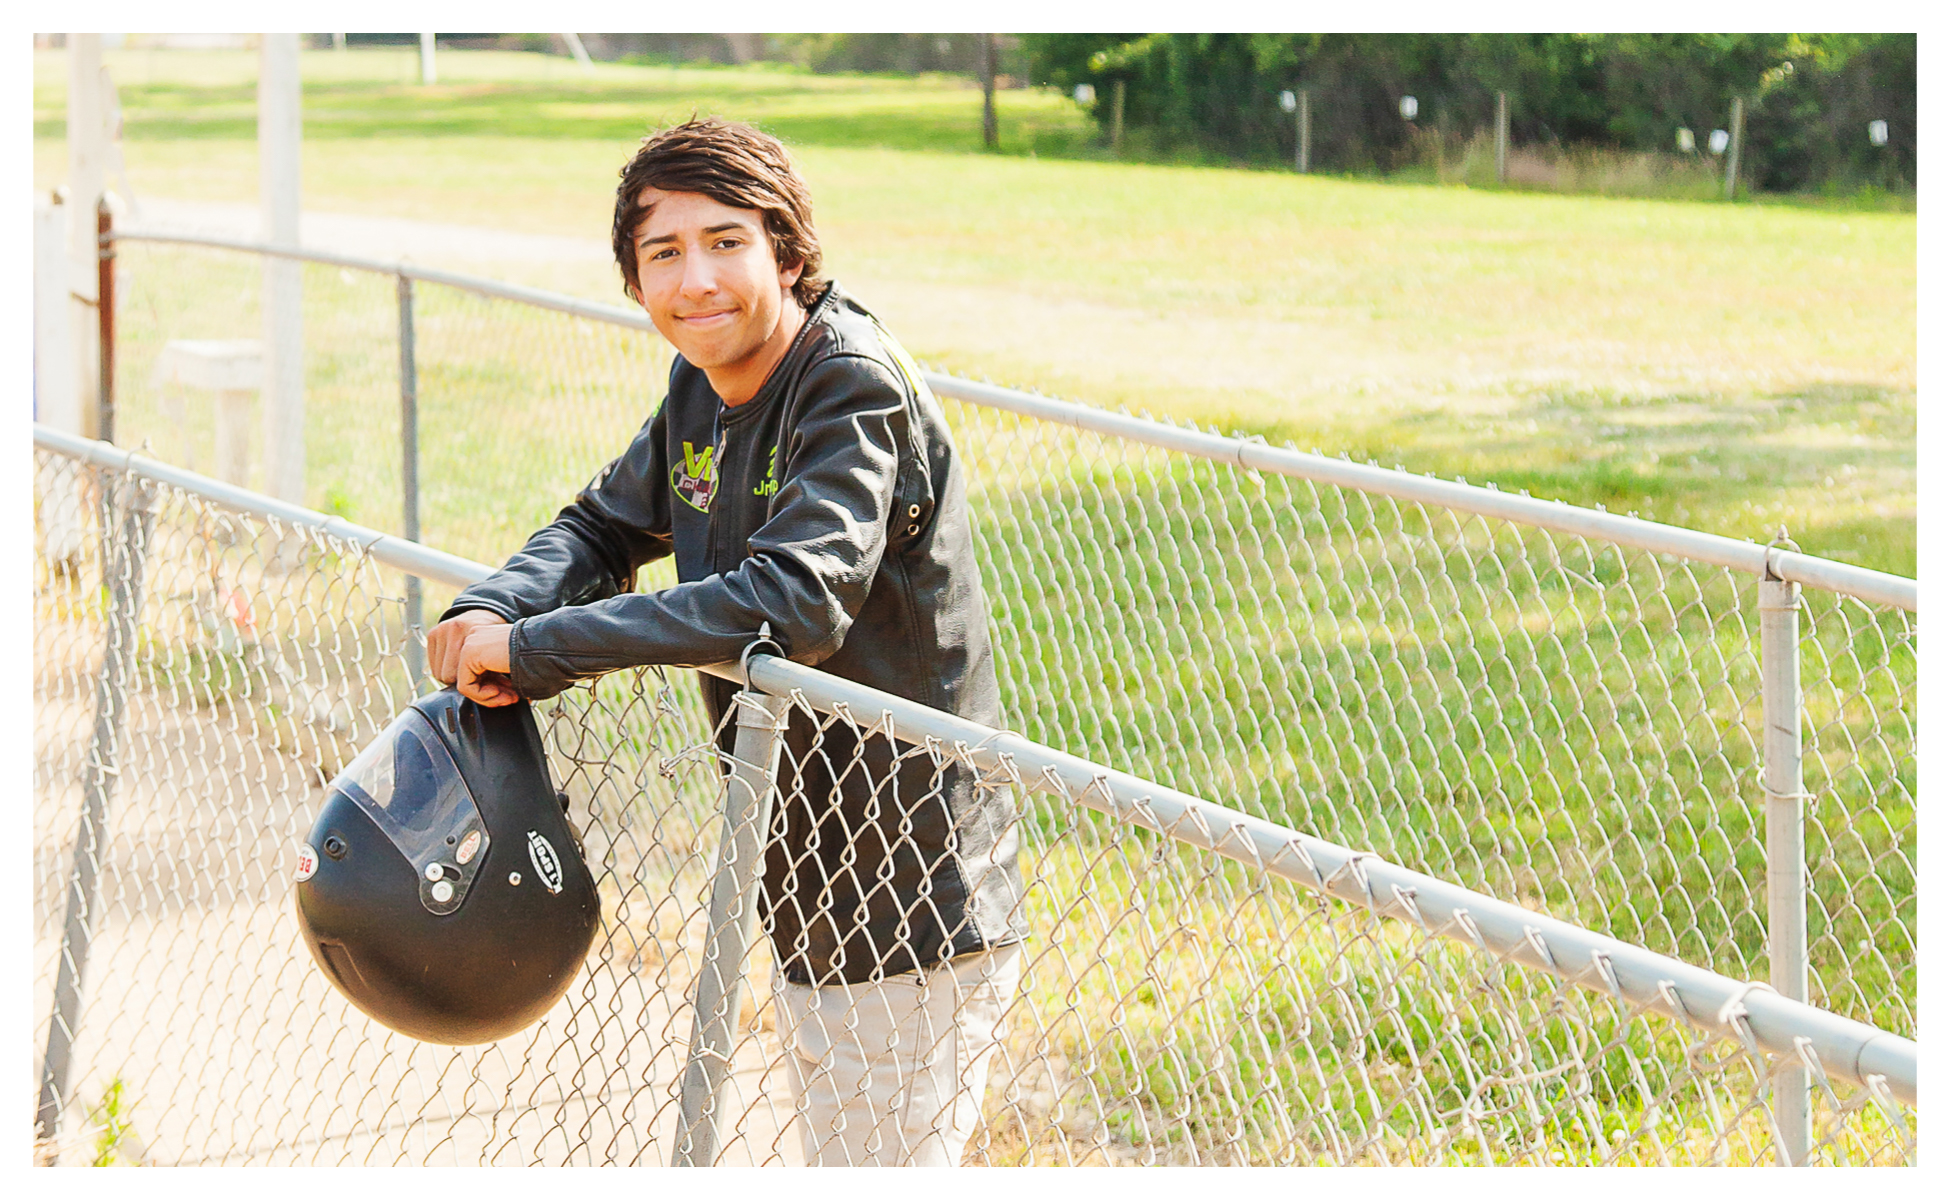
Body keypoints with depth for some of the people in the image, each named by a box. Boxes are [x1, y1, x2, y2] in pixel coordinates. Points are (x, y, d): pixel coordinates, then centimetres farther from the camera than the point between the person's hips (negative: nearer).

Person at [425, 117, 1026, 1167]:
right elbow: (605, 526, 15)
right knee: (827, 1156, 22)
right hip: (808, 905, 9)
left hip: (911, 924, -9)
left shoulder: (856, 387, -21)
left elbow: (794, 600, -33)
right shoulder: (702, 390, 6)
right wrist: (493, 610, -8)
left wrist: (539, 649, -28)